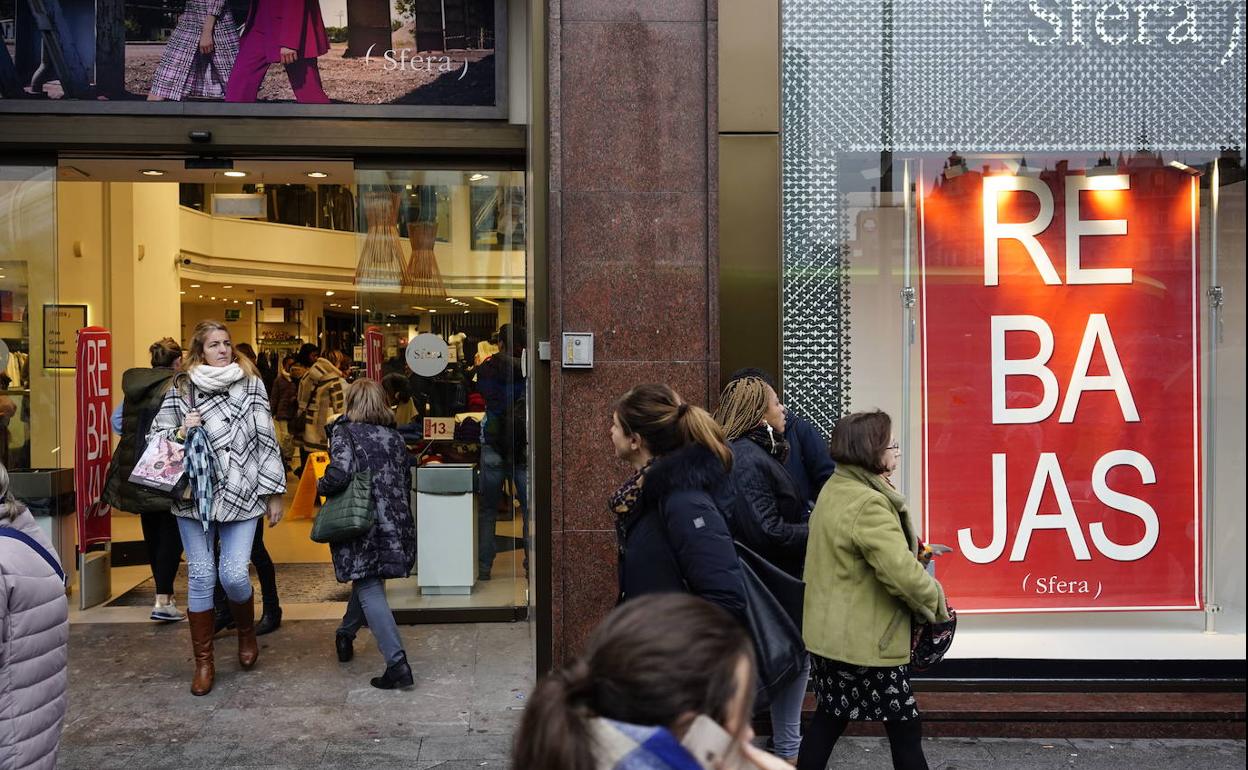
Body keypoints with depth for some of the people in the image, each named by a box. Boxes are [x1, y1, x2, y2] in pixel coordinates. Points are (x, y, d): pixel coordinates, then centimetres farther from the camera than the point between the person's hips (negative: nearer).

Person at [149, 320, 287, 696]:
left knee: (234, 575, -6)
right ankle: (203, 662, 19)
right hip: (194, 495, 1)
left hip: (241, 495, -1)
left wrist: (274, 491, 3)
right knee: (201, 577, 5)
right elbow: (155, 437, 8)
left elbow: (267, 440, 4)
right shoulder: (181, 389, 4)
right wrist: (182, 432, -13)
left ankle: (247, 632, 27)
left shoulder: (251, 384, 3)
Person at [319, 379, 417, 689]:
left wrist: (321, 487, -1)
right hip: (395, 523, 6)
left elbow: (340, 473, -21)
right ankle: (346, 635, 46)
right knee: (367, 580, 25)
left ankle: (397, 662, -12)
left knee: (369, 590, -4)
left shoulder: (344, 432, -5)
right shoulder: (394, 437, 11)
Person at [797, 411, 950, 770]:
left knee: (829, 717, 18)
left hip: (832, 631, 10)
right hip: (867, 639, -10)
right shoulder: (868, 504, -23)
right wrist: (936, 602, -12)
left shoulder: (834, 490, 9)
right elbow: (901, 571, -28)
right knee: (904, 727, 4)